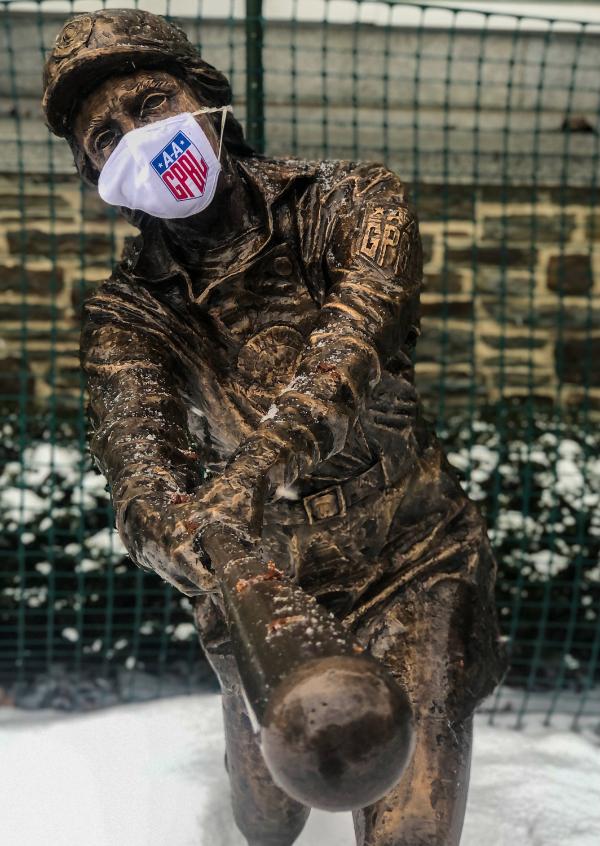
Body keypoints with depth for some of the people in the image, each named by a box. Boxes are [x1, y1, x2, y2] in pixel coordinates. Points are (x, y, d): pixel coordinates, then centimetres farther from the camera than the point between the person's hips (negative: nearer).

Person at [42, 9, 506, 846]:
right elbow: (137, 466, -23)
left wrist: (257, 465, -48)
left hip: (412, 572, -2)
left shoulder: (354, 203, -11)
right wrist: (200, 547, -47)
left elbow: (355, 340, -30)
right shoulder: (124, 318, -7)